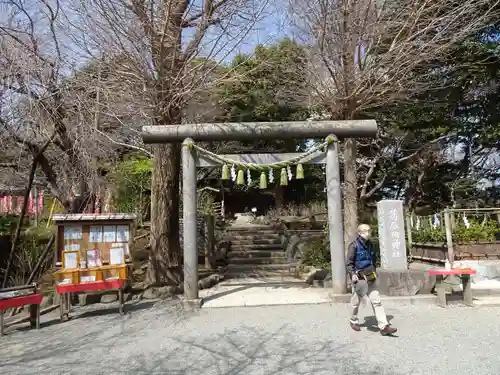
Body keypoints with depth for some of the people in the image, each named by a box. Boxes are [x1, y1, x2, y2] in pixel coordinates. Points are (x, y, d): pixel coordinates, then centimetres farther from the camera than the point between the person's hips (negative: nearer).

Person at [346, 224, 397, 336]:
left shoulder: (370, 244, 8)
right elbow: (349, 263, -12)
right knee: (356, 302, 11)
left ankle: (384, 327, -3)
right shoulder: (354, 246, -12)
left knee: (376, 301, -2)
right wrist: (352, 274, -21)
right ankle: (353, 321, 34)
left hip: (370, 277, 5)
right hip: (359, 277, -5)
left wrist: (374, 271, 21)